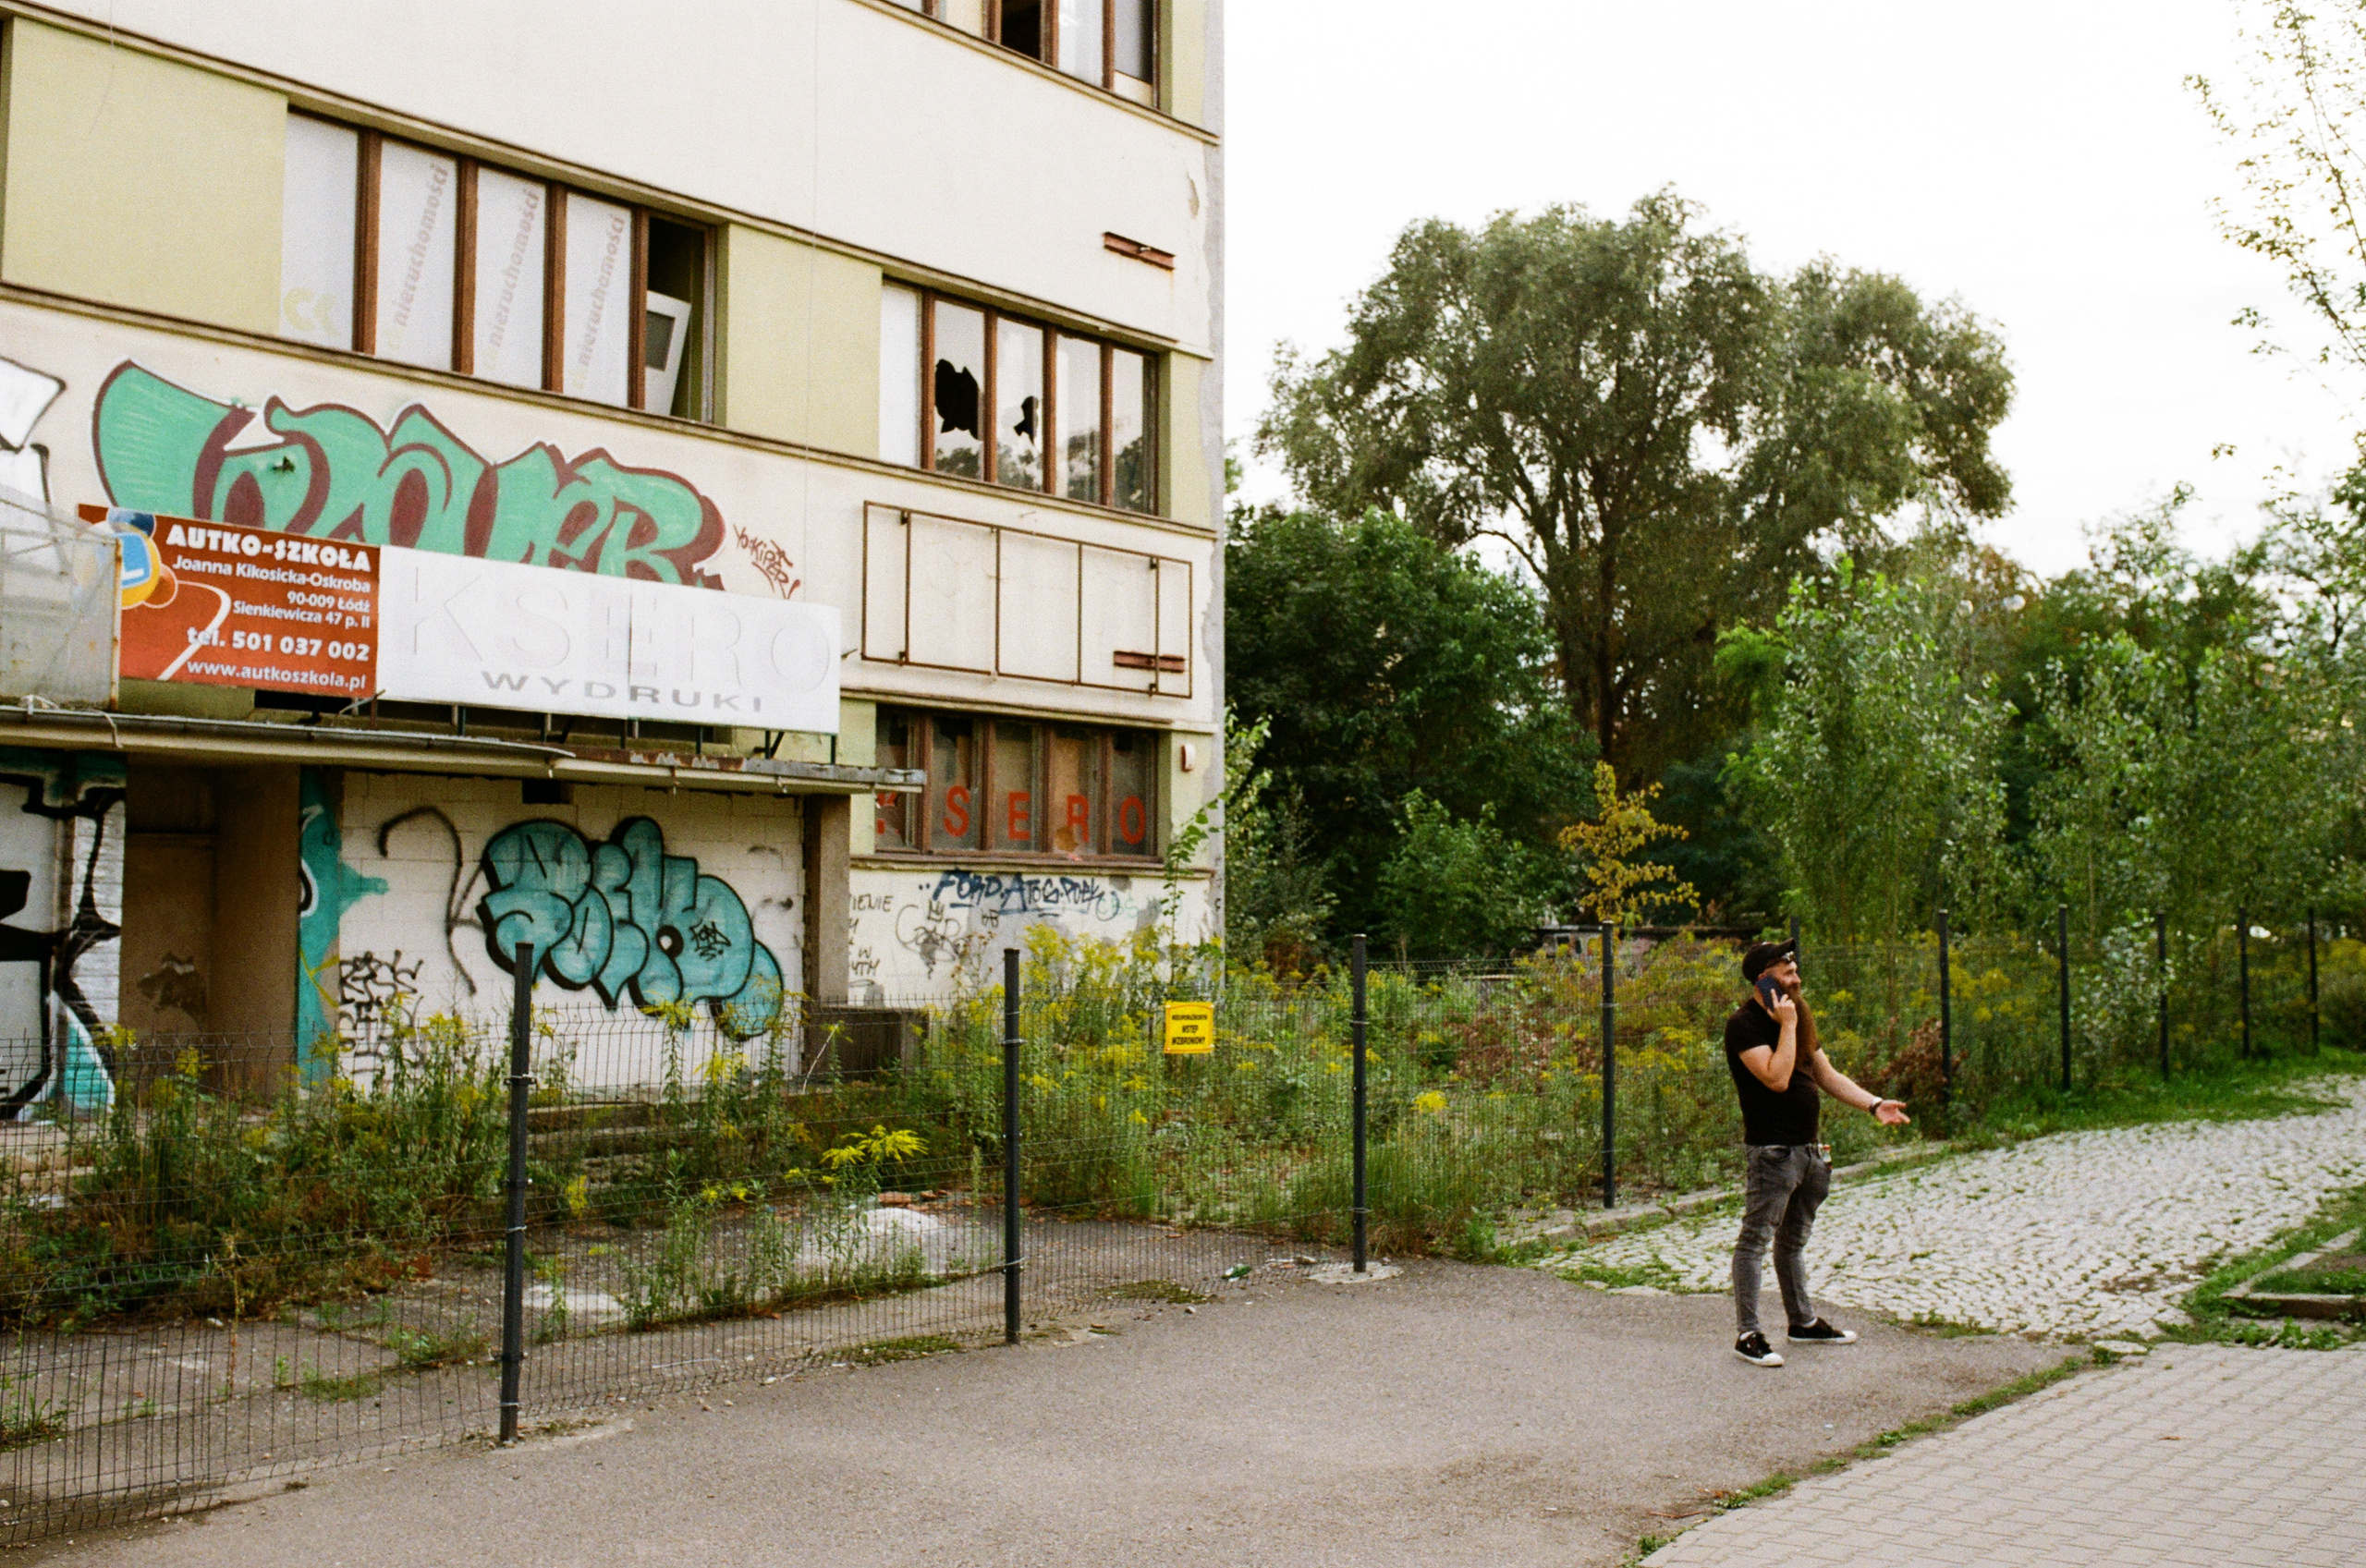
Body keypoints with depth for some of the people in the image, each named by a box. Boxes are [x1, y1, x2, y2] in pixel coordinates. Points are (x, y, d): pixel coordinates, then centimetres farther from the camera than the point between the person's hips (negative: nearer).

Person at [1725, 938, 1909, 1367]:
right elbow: (1776, 1078, -26)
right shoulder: (1744, 1025, -14)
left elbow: (1827, 1074, 17)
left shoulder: (1798, 1017, 14)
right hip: (1772, 1150, -9)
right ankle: (1747, 1334, -3)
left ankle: (1803, 1322, 29)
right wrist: (1787, 1025, -19)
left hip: (1807, 1149, 9)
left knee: (1794, 1240, 19)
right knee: (1755, 1239, -6)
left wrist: (1873, 1104, 5)